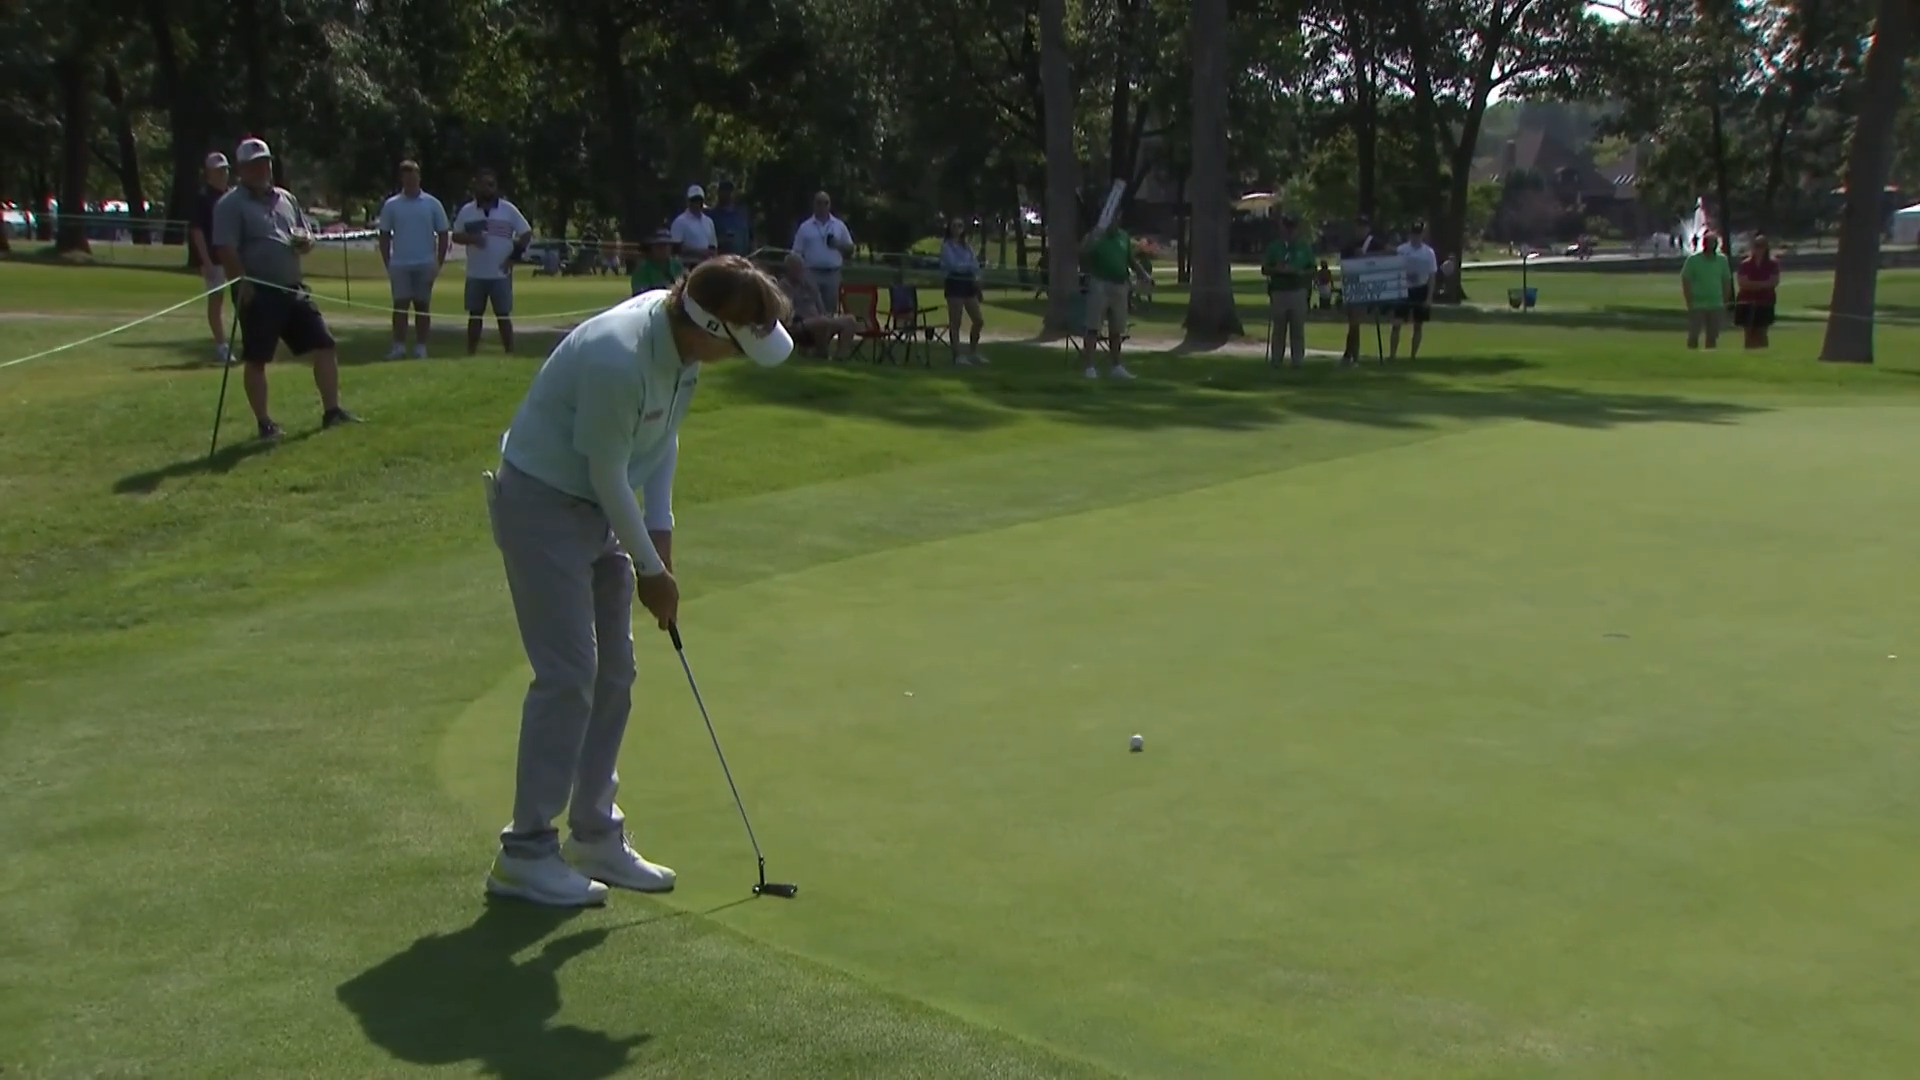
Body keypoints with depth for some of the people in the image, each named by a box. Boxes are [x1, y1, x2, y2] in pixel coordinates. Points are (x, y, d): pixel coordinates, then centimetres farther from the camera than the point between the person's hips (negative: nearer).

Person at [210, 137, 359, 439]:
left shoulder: (286, 199, 16)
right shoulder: (231, 204, -5)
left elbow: (307, 236, 23)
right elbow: (225, 249, -14)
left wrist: (305, 241, -2)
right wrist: (242, 284, -23)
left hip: (293, 289, 7)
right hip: (257, 292, -6)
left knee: (325, 346, 3)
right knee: (256, 360, 0)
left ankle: (332, 411, 9)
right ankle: (264, 423, 8)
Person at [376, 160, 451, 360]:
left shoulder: (432, 204, 3)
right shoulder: (391, 206, 5)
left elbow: (443, 234, 6)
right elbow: (384, 236, 8)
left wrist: (439, 263, 0)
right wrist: (387, 264, 2)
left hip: (425, 264, 0)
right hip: (399, 264, 0)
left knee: (422, 305, 4)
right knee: (400, 305, -3)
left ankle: (421, 347, 8)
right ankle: (398, 346, -2)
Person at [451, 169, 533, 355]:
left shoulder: (508, 210, 3)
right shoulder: (467, 211, 6)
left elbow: (526, 233, 4)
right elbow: (456, 236, 8)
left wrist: (515, 254, -6)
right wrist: (471, 238, -13)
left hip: (501, 274, -2)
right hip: (475, 274, 2)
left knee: (503, 315, 1)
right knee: (475, 315, 8)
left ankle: (509, 353, 5)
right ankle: (470, 353, 14)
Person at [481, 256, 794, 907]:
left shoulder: (683, 341, -5)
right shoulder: (617, 358, -32)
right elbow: (608, 475, -22)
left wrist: (660, 532, 3)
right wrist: (650, 568, -11)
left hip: (598, 507, 9)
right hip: (542, 504, -9)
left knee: (614, 673, 10)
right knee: (568, 674, -10)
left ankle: (594, 835, 21)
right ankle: (524, 853, -1)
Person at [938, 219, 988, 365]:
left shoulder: (966, 246, 19)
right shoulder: (946, 246, -1)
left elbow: (975, 265, 9)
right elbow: (953, 264, -15)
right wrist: (969, 264, -4)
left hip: (968, 284, 7)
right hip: (955, 283, -7)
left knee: (979, 320, 6)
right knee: (955, 322, -4)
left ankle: (973, 352, 20)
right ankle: (957, 355, 0)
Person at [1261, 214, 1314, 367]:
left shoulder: (1305, 247, 11)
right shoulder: (1274, 247, 9)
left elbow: (1312, 270, 12)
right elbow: (1264, 269, 8)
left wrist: (1301, 273, -10)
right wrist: (1278, 270, -12)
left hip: (1298, 291, 0)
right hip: (1278, 291, 0)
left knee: (1298, 329, 0)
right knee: (1278, 328, 2)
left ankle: (1298, 360, 5)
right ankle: (1275, 360, 7)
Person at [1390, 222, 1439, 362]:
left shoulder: (1428, 253, -3)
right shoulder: (1401, 250, -4)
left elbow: (1431, 276, -2)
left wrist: (1429, 297, -8)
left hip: (1421, 290, 0)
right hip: (1404, 288, 0)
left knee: (1418, 325, 6)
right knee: (1397, 323, -7)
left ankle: (1413, 355, 14)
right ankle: (1392, 354, -4)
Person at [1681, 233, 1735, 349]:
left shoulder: (1722, 259, 7)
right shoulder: (1693, 259, -4)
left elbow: (1727, 282, 12)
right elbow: (1685, 281, -5)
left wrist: (1725, 302, 7)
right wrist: (1689, 303, -11)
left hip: (1716, 305, 4)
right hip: (1697, 305, -4)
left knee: (1713, 337, 7)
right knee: (1693, 335, -5)